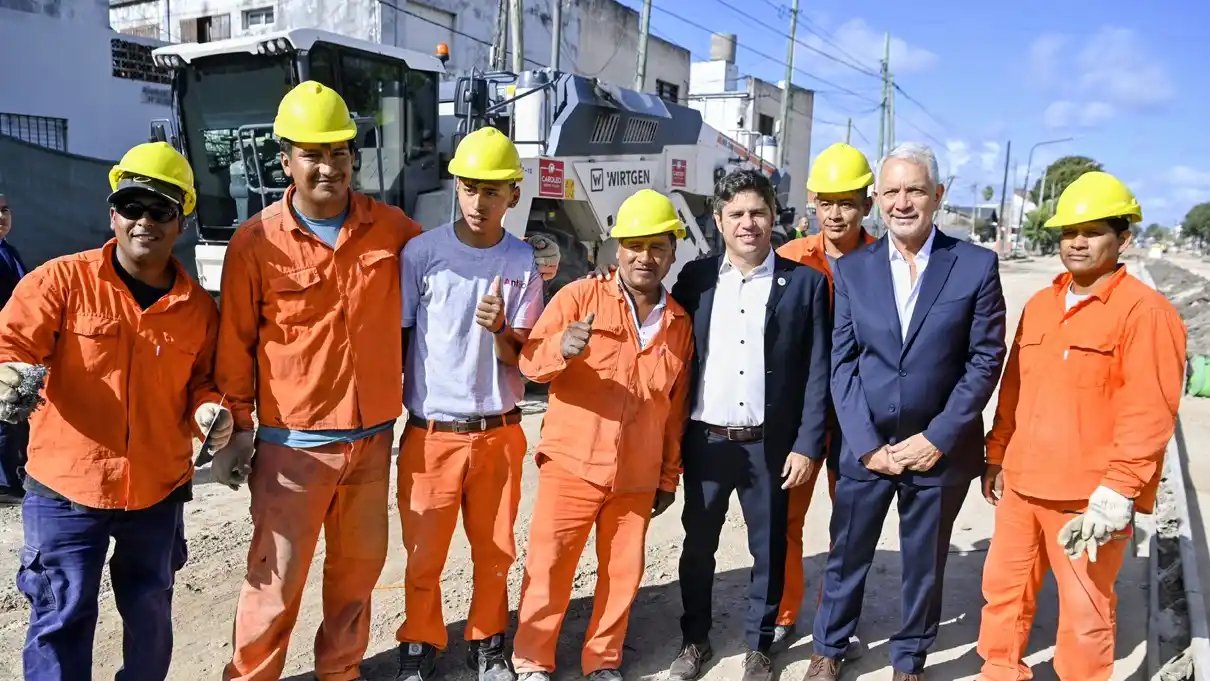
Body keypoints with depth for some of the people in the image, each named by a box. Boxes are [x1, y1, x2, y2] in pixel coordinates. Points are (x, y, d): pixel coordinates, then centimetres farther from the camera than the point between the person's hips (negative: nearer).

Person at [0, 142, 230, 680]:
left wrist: (210, 410, -11)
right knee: (62, 619, 7)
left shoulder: (199, 307, 3)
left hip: (159, 491, 3)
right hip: (65, 488, -3)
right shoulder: (62, 279, -6)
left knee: (150, 616, 18)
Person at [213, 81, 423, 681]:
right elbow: (235, 344, -2)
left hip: (372, 438, 4)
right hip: (294, 443, -3)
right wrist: (238, 427, 1)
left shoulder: (389, 226, 0)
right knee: (276, 579, 4)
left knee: (358, 567, 17)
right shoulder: (255, 242, -8)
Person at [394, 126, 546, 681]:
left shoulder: (524, 263, -1)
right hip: (430, 433, -1)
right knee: (425, 554, 8)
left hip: (499, 433, 2)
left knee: (495, 550, 13)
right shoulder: (421, 253, -6)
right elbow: (394, 338, 3)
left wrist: (500, 330, -22)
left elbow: (521, 358, 0)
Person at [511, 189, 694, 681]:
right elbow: (529, 362, -10)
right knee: (548, 568, 5)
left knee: (623, 573, 12)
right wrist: (562, 347, -32)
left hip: (637, 477, 3)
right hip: (571, 465, -3)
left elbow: (676, 408, 12)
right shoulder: (580, 296, -4)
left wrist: (669, 477, 13)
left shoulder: (680, 324, 7)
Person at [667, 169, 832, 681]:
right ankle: (695, 639, 34)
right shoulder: (695, 277, 2)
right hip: (705, 440, 2)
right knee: (698, 544, 14)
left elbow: (818, 371, -3)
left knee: (769, 548, 12)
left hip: (771, 443, -1)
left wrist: (808, 444, -8)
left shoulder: (805, 282, -3)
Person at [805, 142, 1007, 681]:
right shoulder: (852, 268, -1)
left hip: (940, 450, -1)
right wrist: (867, 444, -8)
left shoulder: (976, 265, -5)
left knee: (924, 564, 15)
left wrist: (938, 438, -10)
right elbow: (842, 362, -1)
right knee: (846, 556, 14)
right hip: (864, 447, 1)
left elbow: (986, 359, -5)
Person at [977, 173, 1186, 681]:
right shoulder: (1039, 305, 11)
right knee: (1003, 588, 17)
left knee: (1084, 612, 7)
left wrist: (1117, 492, -19)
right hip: (1021, 485, 7)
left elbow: (1149, 414, -15)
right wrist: (997, 455, 16)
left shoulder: (1145, 311, -10)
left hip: (1088, 498, -6)